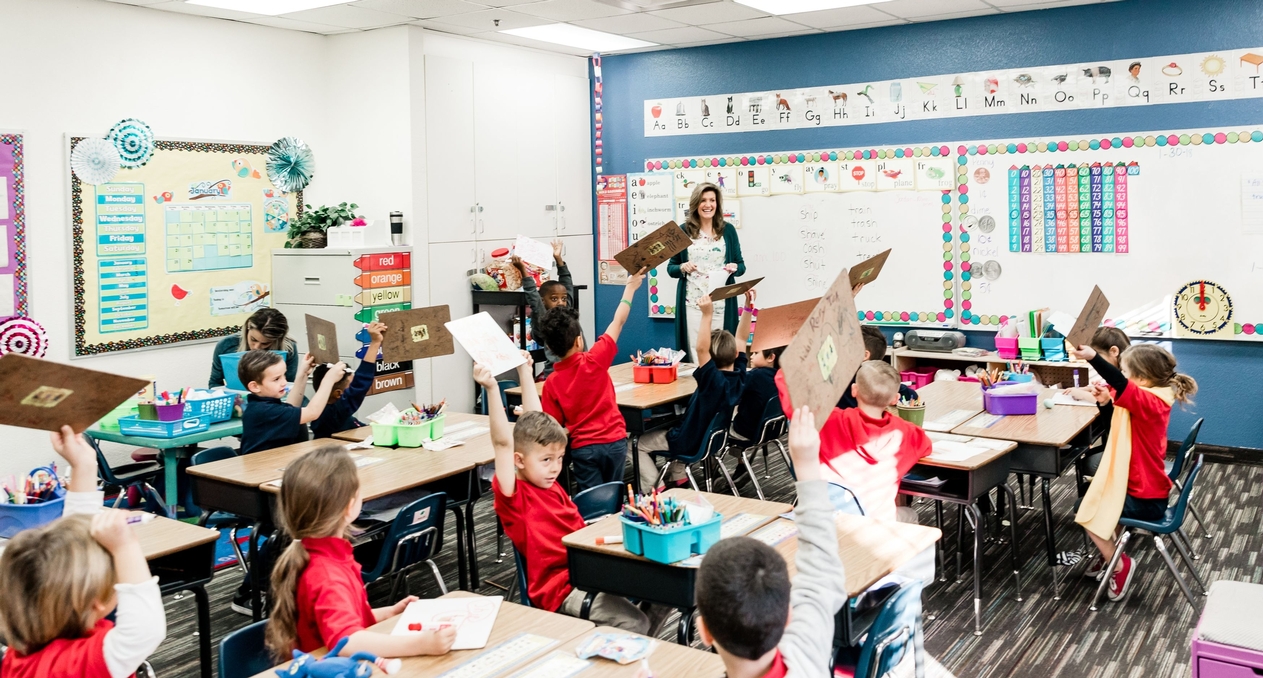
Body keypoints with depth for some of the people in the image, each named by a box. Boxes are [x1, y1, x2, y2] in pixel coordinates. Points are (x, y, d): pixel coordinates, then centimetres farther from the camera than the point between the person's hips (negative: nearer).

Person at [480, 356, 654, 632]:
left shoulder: (550, 485, 11)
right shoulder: (514, 496, -9)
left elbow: (533, 422, 17)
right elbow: (503, 443, -23)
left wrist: (525, 373, 20)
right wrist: (492, 390, -31)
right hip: (561, 589, -9)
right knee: (635, 624, -24)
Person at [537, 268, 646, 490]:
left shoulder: (552, 382, -9)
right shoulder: (595, 360, -12)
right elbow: (618, 322, -2)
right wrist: (631, 287, 8)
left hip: (583, 447, 0)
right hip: (614, 441, 1)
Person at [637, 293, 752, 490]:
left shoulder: (714, 381, -33)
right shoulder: (740, 376, -13)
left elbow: (701, 349, -48)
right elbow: (741, 338, -4)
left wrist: (707, 315, -53)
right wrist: (748, 306, -9)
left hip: (692, 442, -8)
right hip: (714, 436, 8)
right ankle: (677, 478, 32)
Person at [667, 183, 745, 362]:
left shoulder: (728, 230, 7)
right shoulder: (683, 231, 4)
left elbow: (741, 265, 10)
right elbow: (670, 268, 7)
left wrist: (735, 267, -12)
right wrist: (683, 268, -13)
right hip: (693, 303, 0)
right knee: (696, 352, -1)